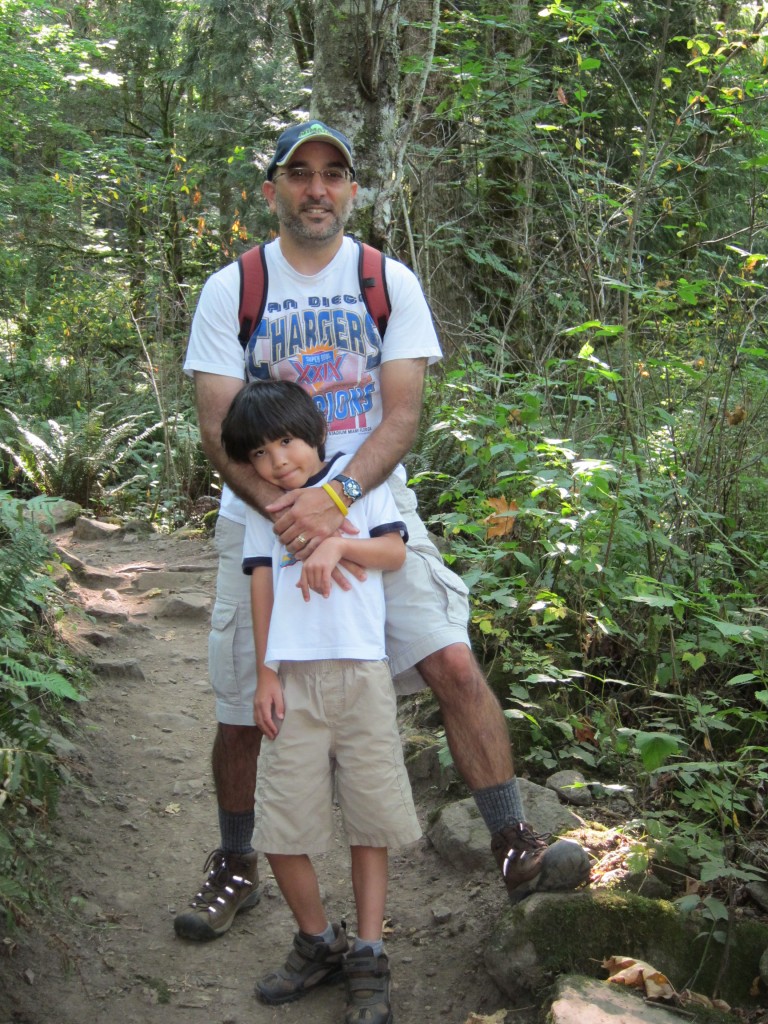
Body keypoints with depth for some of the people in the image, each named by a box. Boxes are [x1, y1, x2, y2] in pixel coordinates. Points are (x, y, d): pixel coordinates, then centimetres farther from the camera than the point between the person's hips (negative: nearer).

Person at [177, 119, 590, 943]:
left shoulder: (389, 282, 1)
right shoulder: (230, 290, -1)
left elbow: (402, 414, -7)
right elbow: (218, 428, -7)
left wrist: (336, 498, -25)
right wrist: (289, 511, -23)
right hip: (263, 519, 0)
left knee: (453, 663, -14)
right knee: (243, 709, 6)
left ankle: (516, 849, -4)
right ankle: (235, 868, 28)